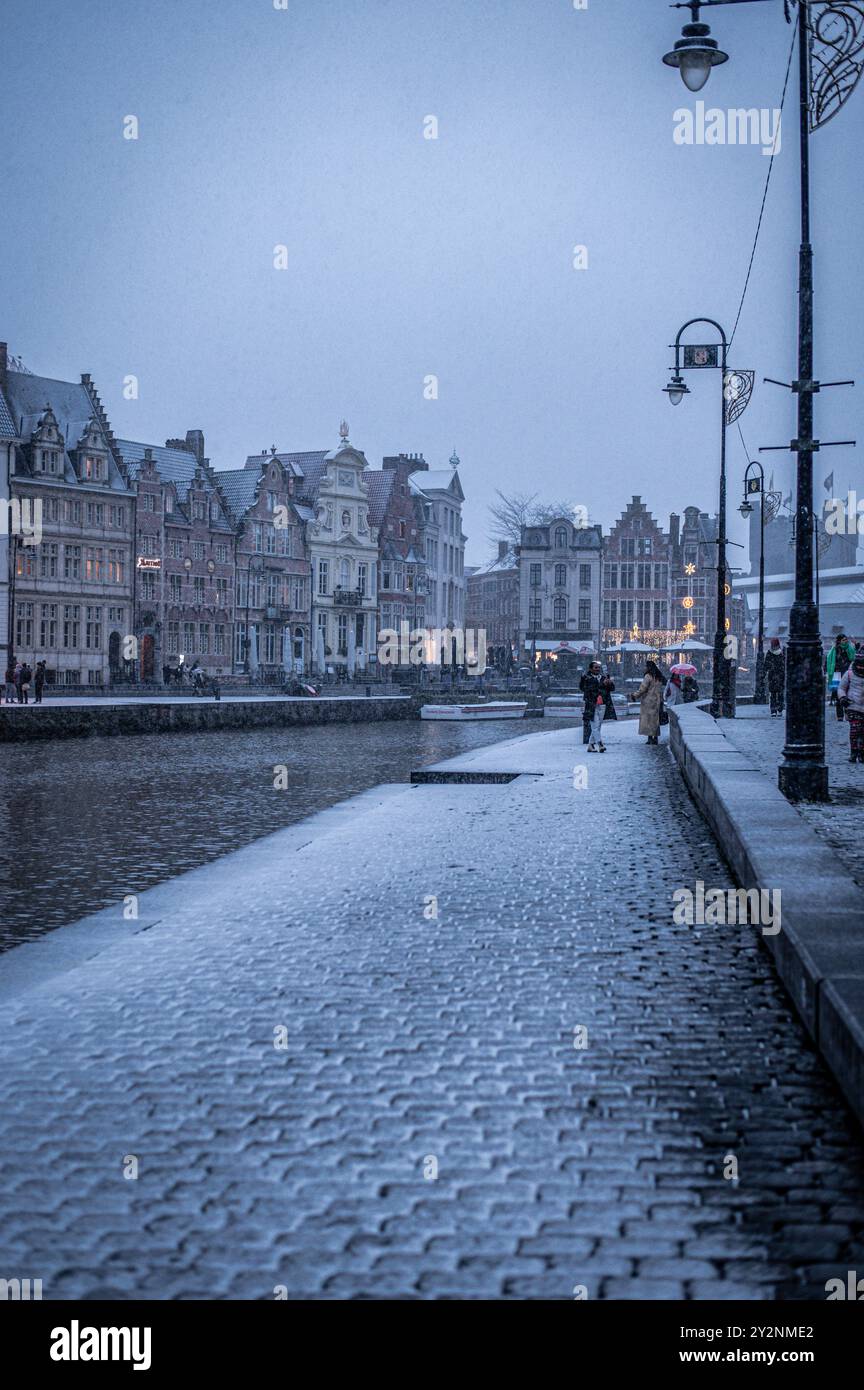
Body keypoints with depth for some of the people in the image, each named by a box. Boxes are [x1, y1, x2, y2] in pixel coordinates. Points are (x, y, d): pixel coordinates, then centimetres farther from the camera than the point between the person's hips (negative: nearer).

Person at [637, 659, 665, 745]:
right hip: (657, 701, 7)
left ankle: (650, 737, -8)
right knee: (655, 718, 10)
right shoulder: (659, 677, 11)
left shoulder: (648, 676, -13)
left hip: (649, 701, -7)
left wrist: (636, 695, -1)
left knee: (648, 719, -3)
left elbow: (643, 688, -14)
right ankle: (656, 737, 11)